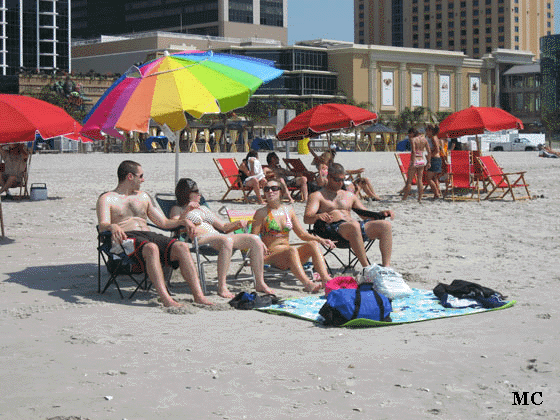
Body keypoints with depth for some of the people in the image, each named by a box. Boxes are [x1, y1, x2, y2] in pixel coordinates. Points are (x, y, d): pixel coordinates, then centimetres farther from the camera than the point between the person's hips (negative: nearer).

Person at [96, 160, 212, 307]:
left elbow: (163, 222, 29)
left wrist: (182, 221, 10)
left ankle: (198, 295, -33)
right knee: (151, 248, -40)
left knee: (182, 247, -24)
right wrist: (113, 227, -32)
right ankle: (165, 298, -48)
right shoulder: (107, 199, 9)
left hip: (149, 235, 6)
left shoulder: (143, 197, 28)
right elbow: (102, 226, -8)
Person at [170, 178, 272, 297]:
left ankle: (260, 284, -9)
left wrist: (237, 224, 10)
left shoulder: (204, 209, 33)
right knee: (227, 241, -40)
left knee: (255, 240, -10)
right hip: (200, 240, -7)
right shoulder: (177, 209, 14)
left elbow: (223, 227, 29)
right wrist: (186, 211, -20)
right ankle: (222, 287, -43)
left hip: (218, 236, 7)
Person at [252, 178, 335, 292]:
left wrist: (321, 240, 4)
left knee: (313, 244, -21)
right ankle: (307, 284, -56)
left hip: (288, 256, 5)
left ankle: (326, 279, -40)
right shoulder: (261, 213, 2)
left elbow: (302, 234, 18)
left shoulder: (289, 210, 15)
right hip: (271, 254, -5)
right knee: (292, 250, -36)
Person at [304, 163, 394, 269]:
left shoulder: (349, 196, 30)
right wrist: (318, 216, -27)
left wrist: (381, 214, 10)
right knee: (354, 226, -40)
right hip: (333, 228, -6)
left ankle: (386, 267, -28)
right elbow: (306, 218, -3)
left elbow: (367, 215, 31)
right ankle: (367, 268, -39)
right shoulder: (318, 196, 13)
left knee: (386, 225, -18)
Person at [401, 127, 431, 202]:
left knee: (409, 180, 0)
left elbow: (413, 152, -21)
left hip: (415, 161, -6)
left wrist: (413, 163, -23)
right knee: (420, 180, 10)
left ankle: (404, 198, 4)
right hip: (422, 161, 6)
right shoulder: (424, 139, 8)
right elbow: (429, 151, 9)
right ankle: (420, 198, 8)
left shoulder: (413, 140, -10)